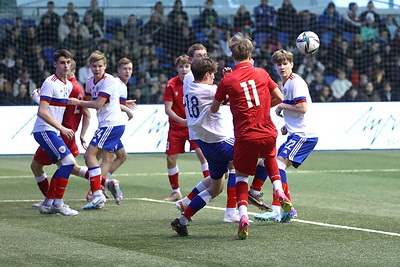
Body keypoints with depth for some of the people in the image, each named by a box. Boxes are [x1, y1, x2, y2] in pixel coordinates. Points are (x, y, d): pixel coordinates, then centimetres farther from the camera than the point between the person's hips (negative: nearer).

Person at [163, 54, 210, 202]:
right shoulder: (171, 84, -7)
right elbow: (168, 109, -10)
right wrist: (182, 120, -24)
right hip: (176, 127, 1)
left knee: (202, 153, -18)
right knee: (170, 159, 1)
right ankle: (176, 191, 18)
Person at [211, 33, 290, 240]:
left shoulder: (227, 80, -6)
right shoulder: (261, 73, 2)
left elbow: (214, 109, 2)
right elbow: (279, 98, 9)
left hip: (245, 137, -2)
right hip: (268, 133, 3)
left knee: (241, 175, 13)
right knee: (269, 157, 35)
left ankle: (243, 215, -8)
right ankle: (279, 190, 12)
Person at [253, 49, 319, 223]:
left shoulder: (296, 82, -12)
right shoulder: (285, 84, 18)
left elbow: (302, 108, -21)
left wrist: (282, 106, -10)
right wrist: (287, 126, 14)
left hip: (303, 135, -11)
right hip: (296, 134, 11)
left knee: (278, 163, -21)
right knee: (279, 166, 13)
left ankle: (276, 210, -29)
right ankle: (288, 210, 17)